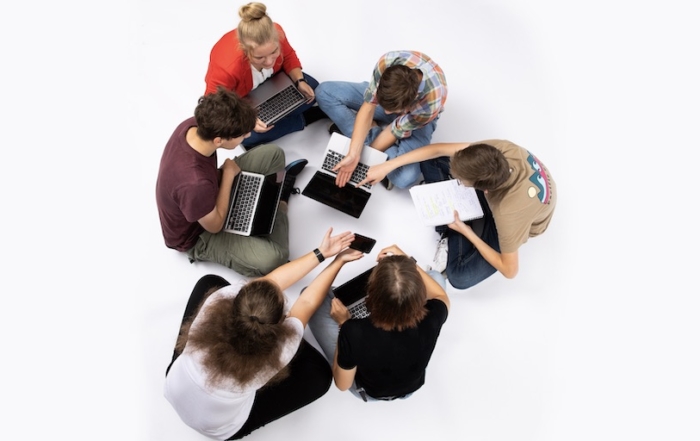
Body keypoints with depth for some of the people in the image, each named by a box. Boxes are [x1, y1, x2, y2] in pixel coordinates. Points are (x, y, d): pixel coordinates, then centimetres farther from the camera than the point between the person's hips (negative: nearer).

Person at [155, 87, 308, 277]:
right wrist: (228, 175, -22)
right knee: (273, 258, -24)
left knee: (273, 154, -3)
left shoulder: (193, 125, -23)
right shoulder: (194, 184, -45)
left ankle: (278, 190, 31)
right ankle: (279, 206, 7)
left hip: (211, 192, 7)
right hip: (198, 234, -6)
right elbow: (215, 225, -24)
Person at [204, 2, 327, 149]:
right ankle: (302, 119, -6)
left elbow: (288, 56, -9)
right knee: (248, 136, -27)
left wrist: (300, 81, -23)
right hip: (237, 97, -4)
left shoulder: (276, 33, -33)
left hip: (270, 78, 4)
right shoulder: (227, 69, -45)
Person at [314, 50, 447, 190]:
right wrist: (353, 154, -35)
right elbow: (368, 107, -27)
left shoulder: (432, 100, -40)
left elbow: (396, 130, -26)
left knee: (406, 178, -29)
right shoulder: (387, 61, -36)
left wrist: (362, 158, -20)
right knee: (324, 92, -13)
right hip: (385, 95, 3)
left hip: (416, 117, -2)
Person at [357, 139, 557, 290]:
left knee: (460, 277, -20)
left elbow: (510, 271, -28)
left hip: (517, 221, -5)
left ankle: (453, 243, 11)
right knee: (430, 159, -10)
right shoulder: (498, 149, -35)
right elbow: (439, 149, -23)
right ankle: (449, 233, -2)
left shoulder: (509, 215, -45)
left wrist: (467, 232, -24)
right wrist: (388, 166, -21)